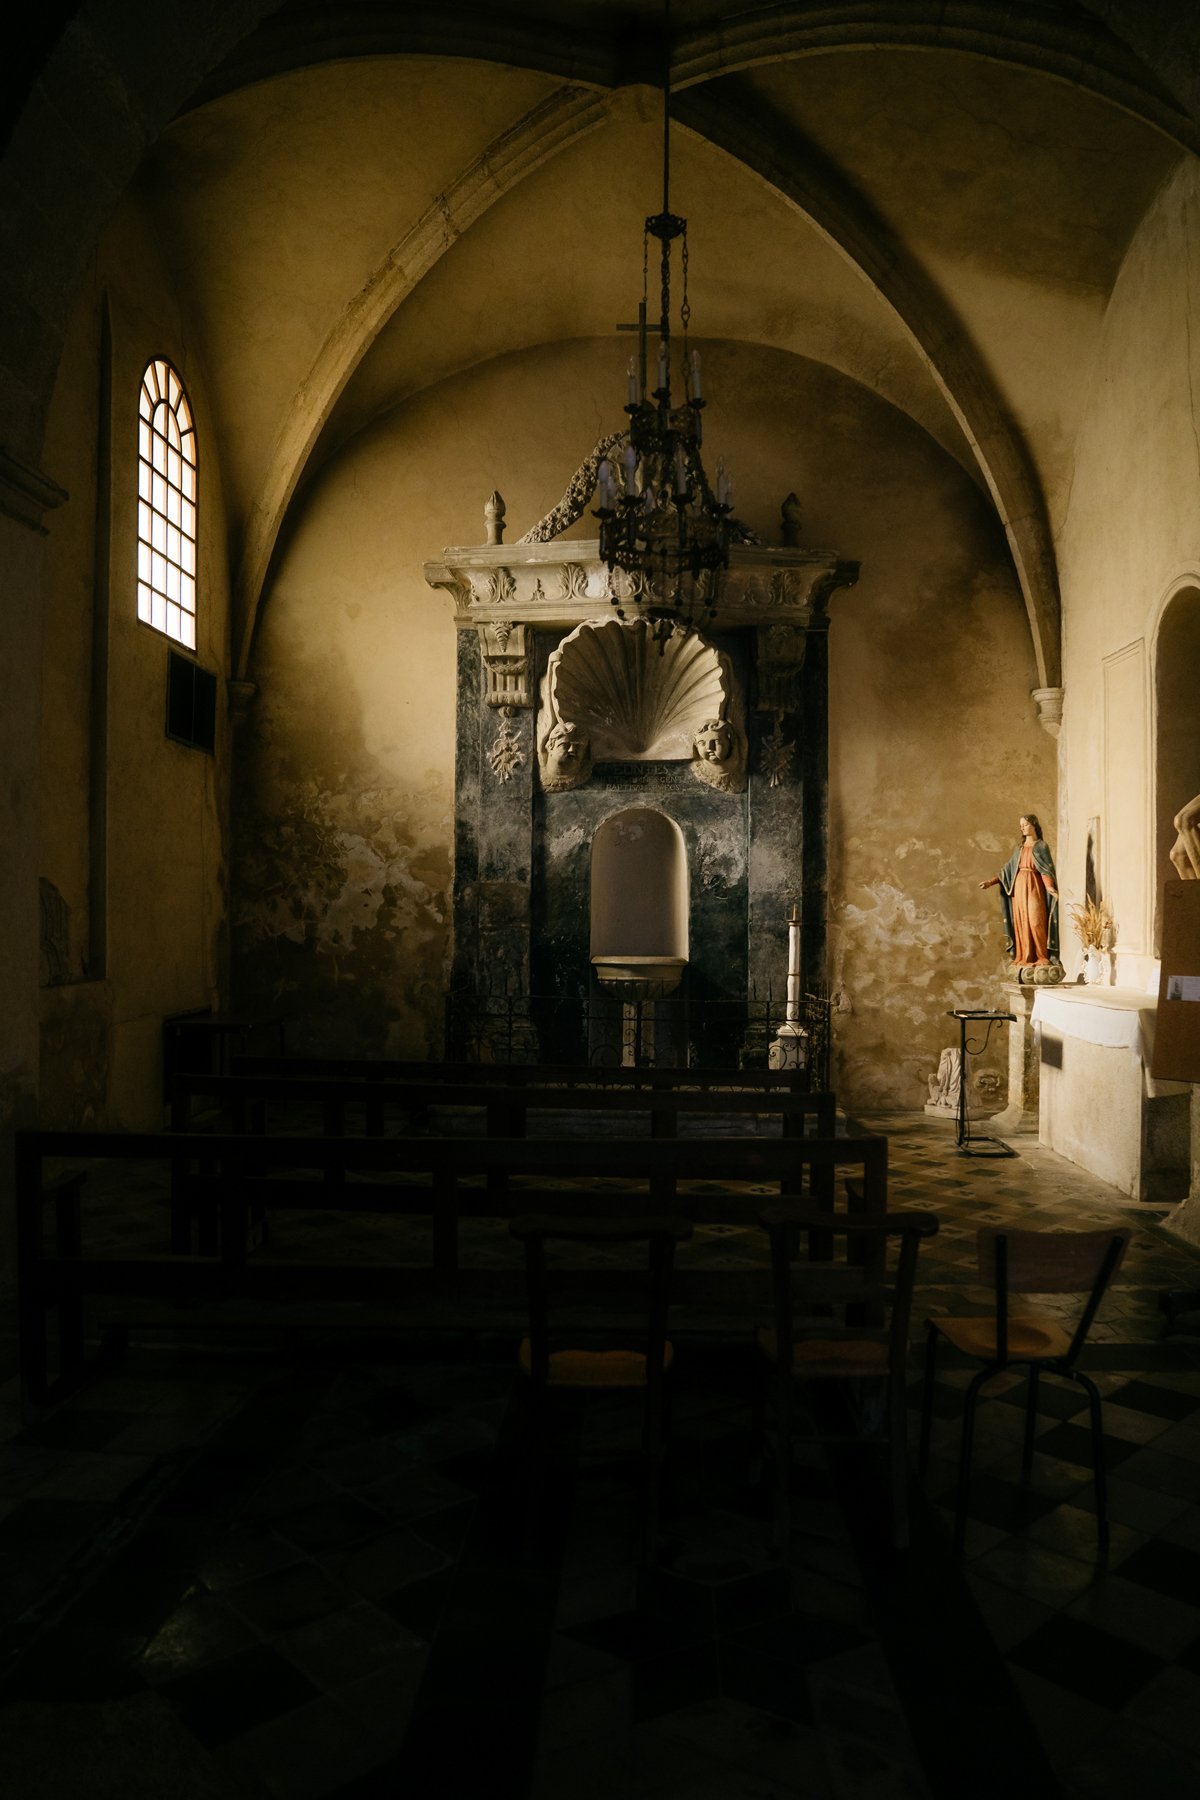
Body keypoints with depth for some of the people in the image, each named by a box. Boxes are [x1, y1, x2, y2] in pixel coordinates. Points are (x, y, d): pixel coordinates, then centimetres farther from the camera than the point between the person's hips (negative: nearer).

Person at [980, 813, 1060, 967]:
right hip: (1019, 887, 5)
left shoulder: (1042, 846, 1)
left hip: (1034, 887, -5)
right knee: (1022, 923, 1)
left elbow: (1047, 869, -8)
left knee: (1036, 922, -11)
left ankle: (1042, 958, -6)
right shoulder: (1020, 848, 15)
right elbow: (1009, 868, 16)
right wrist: (992, 881, 7)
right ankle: (1025, 958, 3)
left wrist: (1050, 887, -24)